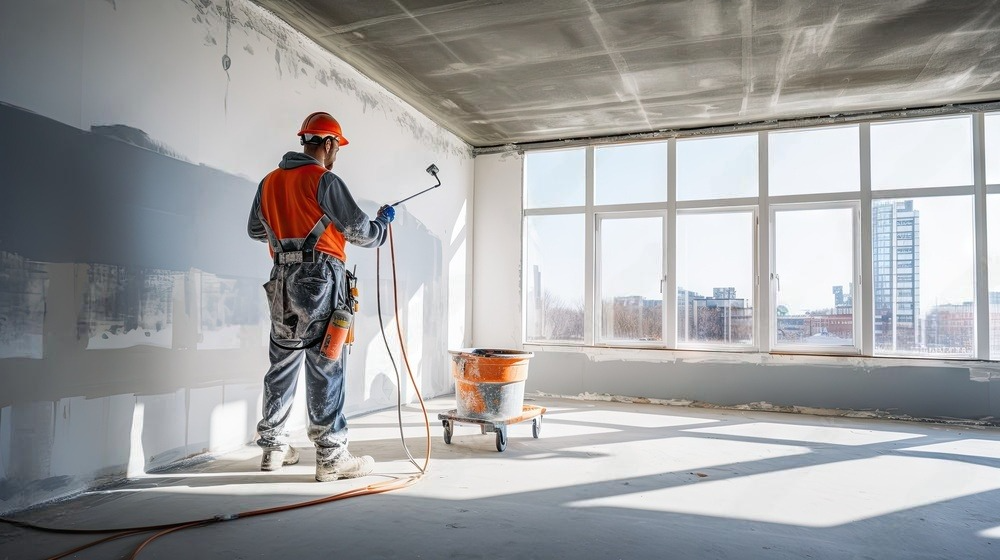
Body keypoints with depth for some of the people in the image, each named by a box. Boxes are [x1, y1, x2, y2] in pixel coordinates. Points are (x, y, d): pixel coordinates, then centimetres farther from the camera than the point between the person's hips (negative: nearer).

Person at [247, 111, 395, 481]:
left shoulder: (270, 181, 13)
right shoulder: (323, 180, -8)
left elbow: (255, 230, 23)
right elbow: (361, 232, -8)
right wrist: (383, 219, 12)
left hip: (283, 280, 7)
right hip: (320, 278, -7)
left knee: (282, 362, 15)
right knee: (326, 368, -4)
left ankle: (272, 447, 24)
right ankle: (331, 456, 1)